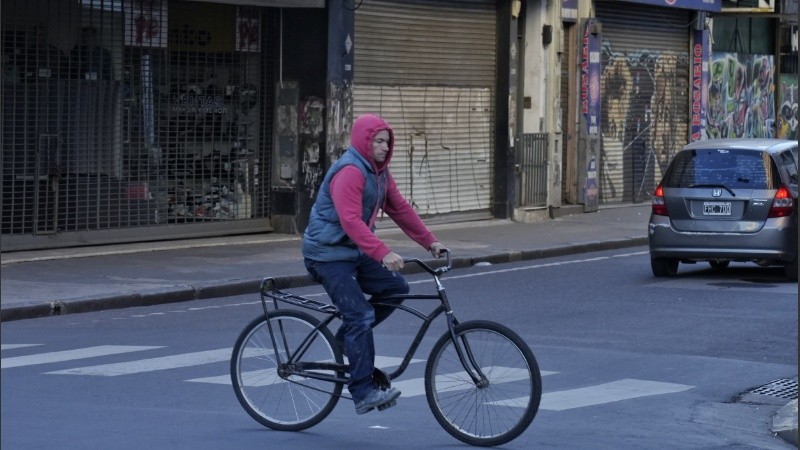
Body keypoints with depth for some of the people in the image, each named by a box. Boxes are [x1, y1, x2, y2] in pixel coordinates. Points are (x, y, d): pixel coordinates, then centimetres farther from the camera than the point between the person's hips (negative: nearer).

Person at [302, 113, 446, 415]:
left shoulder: (379, 172, 9)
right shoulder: (349, 172, -22)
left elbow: (400, 209, 15)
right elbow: (351, 221, -33)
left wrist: (430, 242, 10)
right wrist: (383, 253, -41)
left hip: (355, 251, 9)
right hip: (328, 254, -9)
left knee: (396, 288, 0)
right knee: (361, 315, -17)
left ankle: (347, 339, 13)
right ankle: (363, 393, -18)